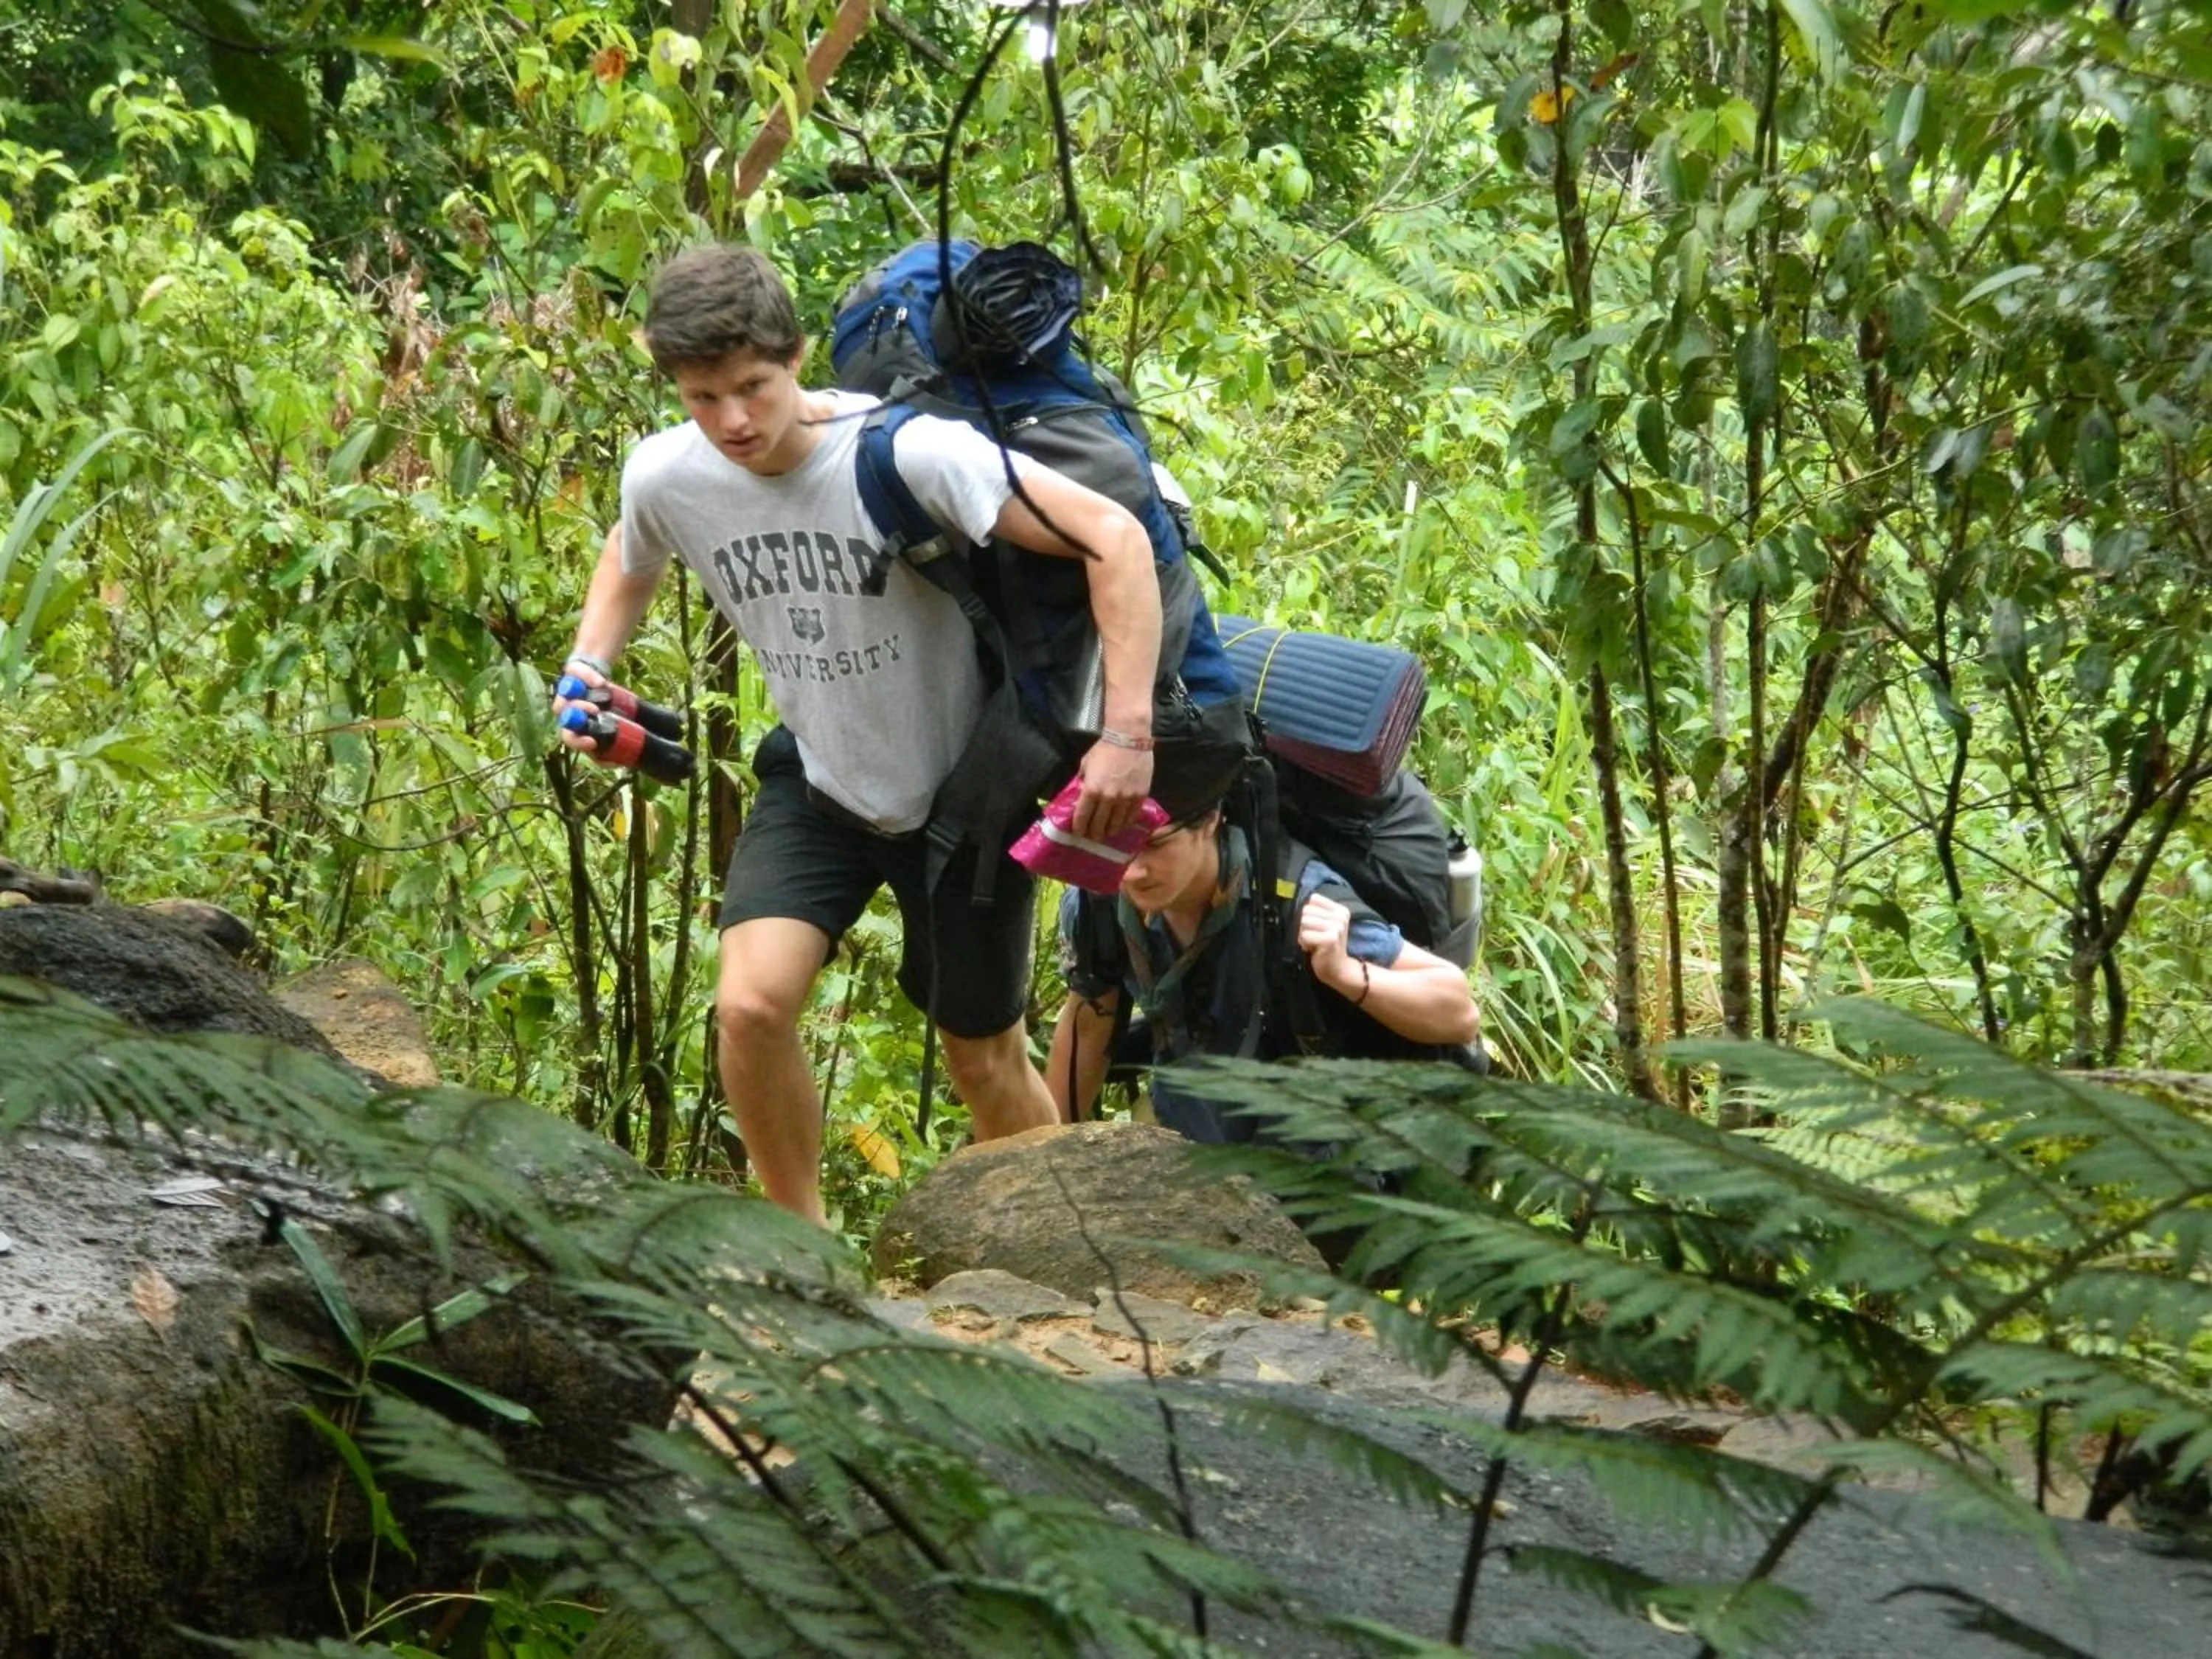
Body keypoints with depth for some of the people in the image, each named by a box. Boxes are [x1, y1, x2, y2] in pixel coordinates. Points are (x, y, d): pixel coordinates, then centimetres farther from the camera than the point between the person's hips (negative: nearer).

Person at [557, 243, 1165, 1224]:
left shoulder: (909, 455, -29)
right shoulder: (665, 478, -13)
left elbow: (1114, 537, -30)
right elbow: (629, 562, 14)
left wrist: (1128, 732, -34)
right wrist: (586, 671, -5)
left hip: (961, 789, -3)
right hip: (817, 783, 3)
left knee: (986, 1061, 9)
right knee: (750, 1005, -18)